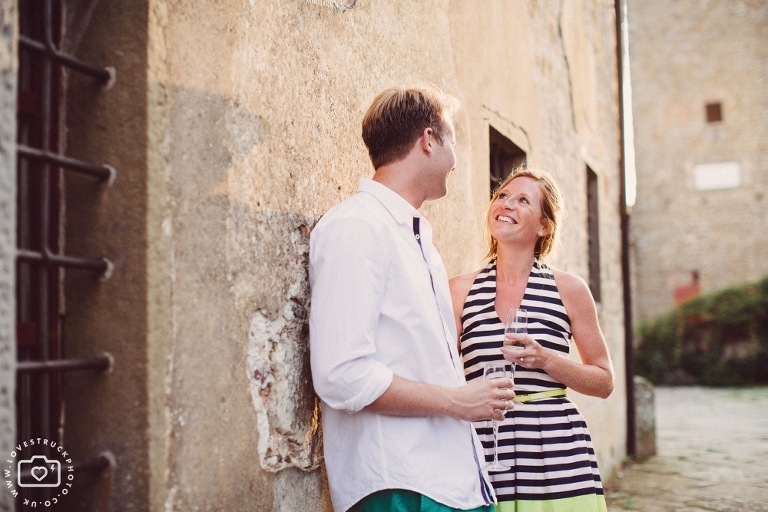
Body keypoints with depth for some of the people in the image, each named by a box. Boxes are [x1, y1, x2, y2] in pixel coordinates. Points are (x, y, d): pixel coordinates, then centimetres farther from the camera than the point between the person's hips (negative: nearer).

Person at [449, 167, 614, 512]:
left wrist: (547, 360, -9)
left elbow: (604, 382, 7)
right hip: (486, 454, 1)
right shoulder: (461, 290, 5)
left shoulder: (568, 289, 3)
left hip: (558, 455, 0)